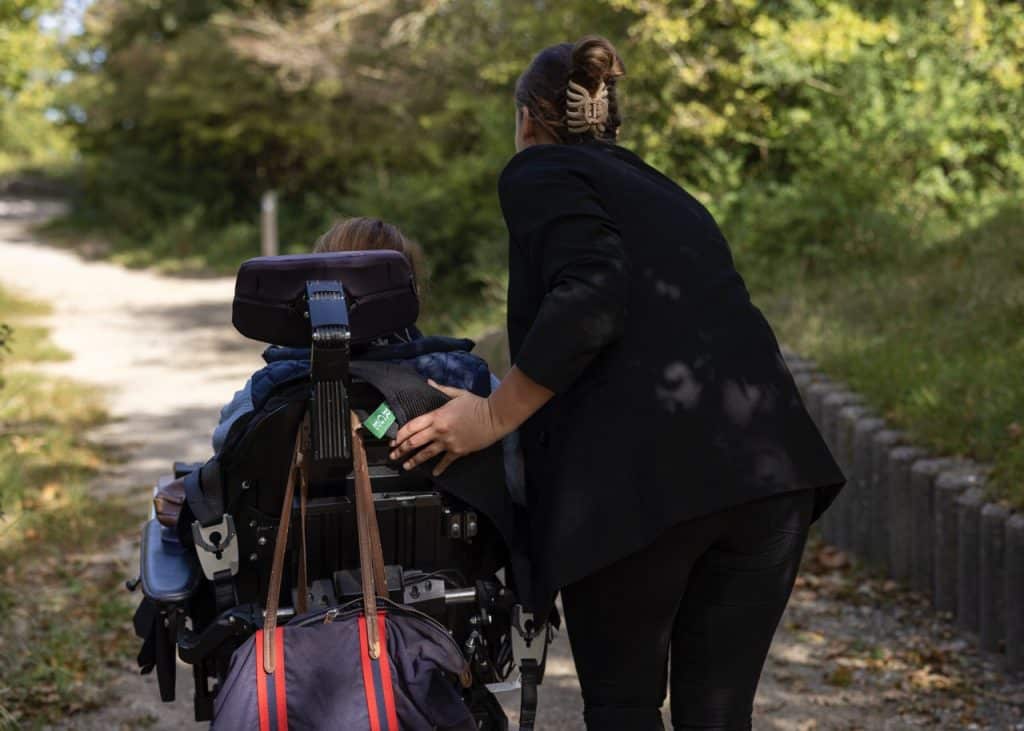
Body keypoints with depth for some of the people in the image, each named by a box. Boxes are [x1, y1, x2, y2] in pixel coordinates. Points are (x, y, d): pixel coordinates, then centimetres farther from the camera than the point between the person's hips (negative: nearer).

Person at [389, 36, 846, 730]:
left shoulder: (537, 173, 7)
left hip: (641, 477, -6)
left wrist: (493, 417, -4)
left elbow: (589, 297, -12)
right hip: (769, 466, 6)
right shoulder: (663, 190, 28)